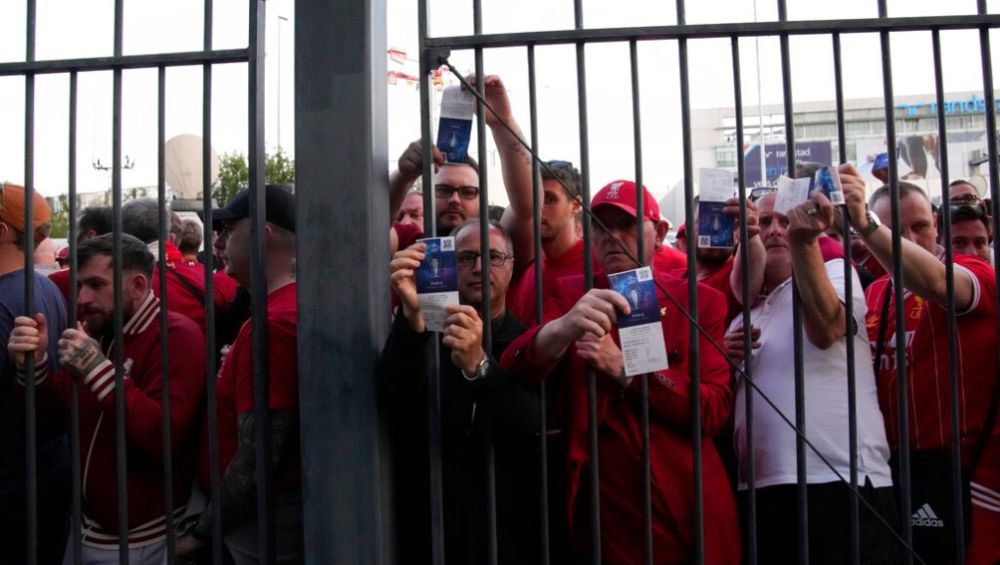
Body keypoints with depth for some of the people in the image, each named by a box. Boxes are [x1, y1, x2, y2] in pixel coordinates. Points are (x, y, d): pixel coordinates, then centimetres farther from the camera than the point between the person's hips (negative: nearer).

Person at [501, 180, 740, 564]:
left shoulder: (700, 301, 2)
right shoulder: (569, 295, 3)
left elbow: (715, 410, -8)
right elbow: (511, 377, -14)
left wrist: (623, 368, -16)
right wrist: (562, 329, -33)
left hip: (688, 516, 0)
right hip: (600, 515, 0)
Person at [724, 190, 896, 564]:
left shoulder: (833, 271, 3)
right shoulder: (745, 316, 20)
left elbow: (825, 330, -20)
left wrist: (804, 241, -28)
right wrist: (726, 362, 3)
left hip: (840, 480, -6)